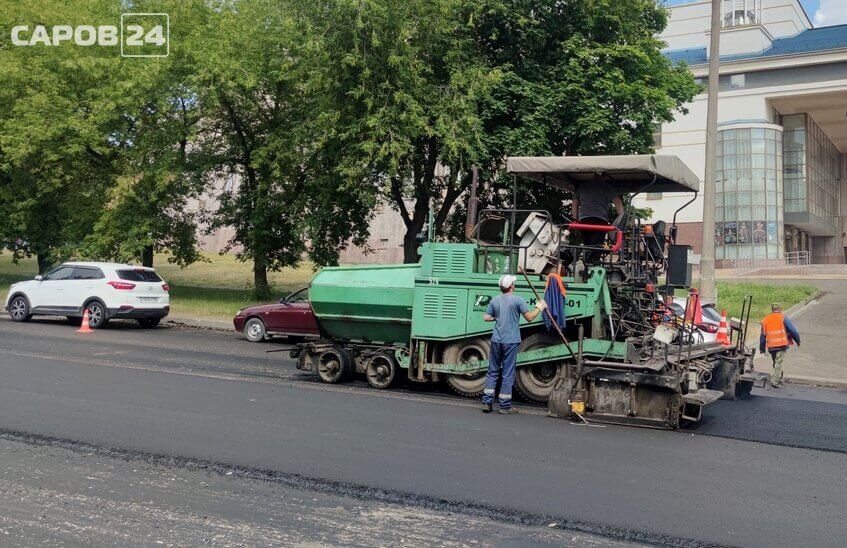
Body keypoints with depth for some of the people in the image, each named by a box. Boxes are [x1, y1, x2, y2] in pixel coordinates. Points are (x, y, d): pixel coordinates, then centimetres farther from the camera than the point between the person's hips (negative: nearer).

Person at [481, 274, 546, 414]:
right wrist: (539, 307, 9)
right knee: (507, 374, 2)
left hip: (496, 340, 4)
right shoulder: (518, 300, -8)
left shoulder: (494, 300, 5)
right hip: (511, 341, -4)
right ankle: (505, 406, 5)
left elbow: (486, 317, 5)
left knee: (492, 371, 12)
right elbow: (529, 317, -5)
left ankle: (487, 403, 10)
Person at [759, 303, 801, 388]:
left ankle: (779, 380, 26)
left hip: (771, 346, 4)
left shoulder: (765, 320, 12)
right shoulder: (783, 318, 0)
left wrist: (762, 348, 19)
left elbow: (763, 335, 14)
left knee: (776, 363, 18)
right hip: (782, 344, -4)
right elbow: (792, 330, -3)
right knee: (778, 363, -4)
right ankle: (775, 381, -10)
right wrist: (798, 341, 10)